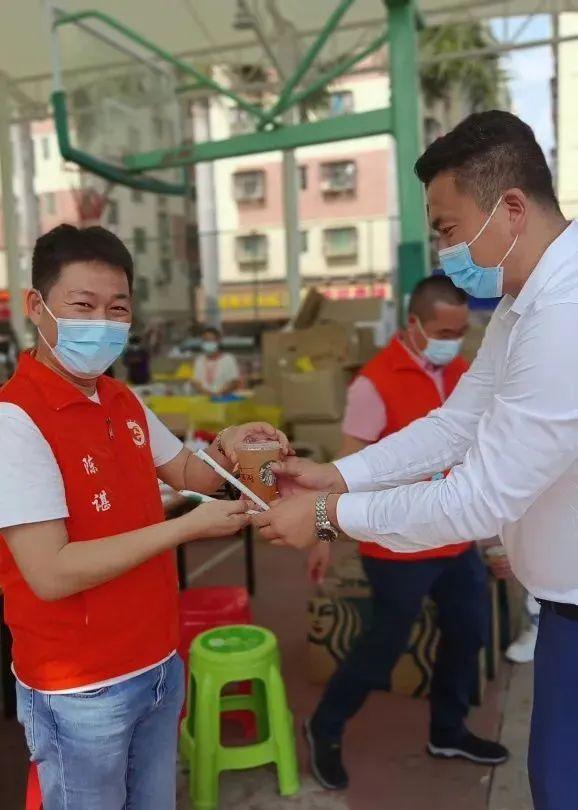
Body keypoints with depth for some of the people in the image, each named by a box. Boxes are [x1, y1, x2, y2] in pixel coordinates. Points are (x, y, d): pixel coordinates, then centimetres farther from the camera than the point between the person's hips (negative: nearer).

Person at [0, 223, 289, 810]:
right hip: (80, 691, -7)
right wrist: (190, 527, -25)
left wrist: (225, 447, -5)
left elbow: (186, 472, 18)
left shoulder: (125, 403, 4)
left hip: (159, 664, 8)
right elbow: (51, 574, -27)